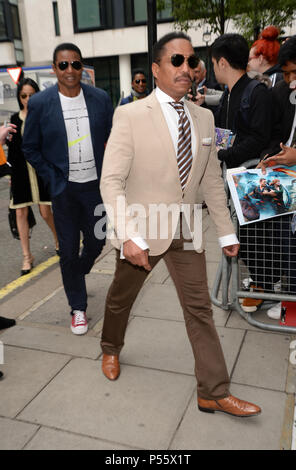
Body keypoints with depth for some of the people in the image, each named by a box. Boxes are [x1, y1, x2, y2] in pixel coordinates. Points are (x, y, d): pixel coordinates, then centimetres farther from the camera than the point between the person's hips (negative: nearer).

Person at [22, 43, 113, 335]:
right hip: (64, 189, -2)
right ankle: (78, 308, 23)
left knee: (97, 240, 14)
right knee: (69, 250, 5)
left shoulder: (100, 98, 0)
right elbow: (30, 148, 1)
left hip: (96, 185, 2)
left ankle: (76, 276, 47)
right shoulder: (40, 103, -6)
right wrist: (52, 178, -5)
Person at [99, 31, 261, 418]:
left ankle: (214, 394, 19)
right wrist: (129, 237, -25)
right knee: (121, 298, 18)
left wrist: (226, 232, 9)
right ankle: (111, 349, 49)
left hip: (186, 231, 4)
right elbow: (112, 181, -16)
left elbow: (212, 180, 9)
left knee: (200, 309, 6)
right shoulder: (130, 115, -11)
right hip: (143, 229, -3)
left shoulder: (204, 118, 4)